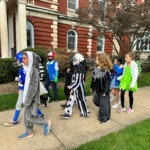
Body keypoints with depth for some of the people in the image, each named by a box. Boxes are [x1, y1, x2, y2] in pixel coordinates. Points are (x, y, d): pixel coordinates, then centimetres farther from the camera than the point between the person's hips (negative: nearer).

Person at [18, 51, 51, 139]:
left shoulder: (34, 71, -22)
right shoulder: (29, 69, 7)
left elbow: (34, 87, -23)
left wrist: (28, 100, -21)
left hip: (32, 97, -9)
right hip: (29, 96, 9)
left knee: (30, 116, 2)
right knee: (27, 115, 17)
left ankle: (46, 124, 21)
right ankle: (29, 132, 33)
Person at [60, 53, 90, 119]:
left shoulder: (79, 70, -22)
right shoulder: (77, 68, 9)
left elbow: (78, 81, -24)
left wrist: (71, 87, -18)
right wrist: (71, 86, 14)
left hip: (79, 88, -9)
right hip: (75, 87, 9)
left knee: (81, 99, 6)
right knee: (71, 99, 11)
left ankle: (86, 113, 26)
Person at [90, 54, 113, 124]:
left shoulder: (106, 71, -20)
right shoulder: (95, 69, 2)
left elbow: (107, 82, -18)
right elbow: (93, 79, 10)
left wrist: (105, 91, -19)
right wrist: (92, 87, 14)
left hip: (103, 91, -7)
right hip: (97, 90, 7)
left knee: (104, 104, 5)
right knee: (96, 101, 16)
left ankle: (105, 118, 24)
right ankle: (101, 115, 42)